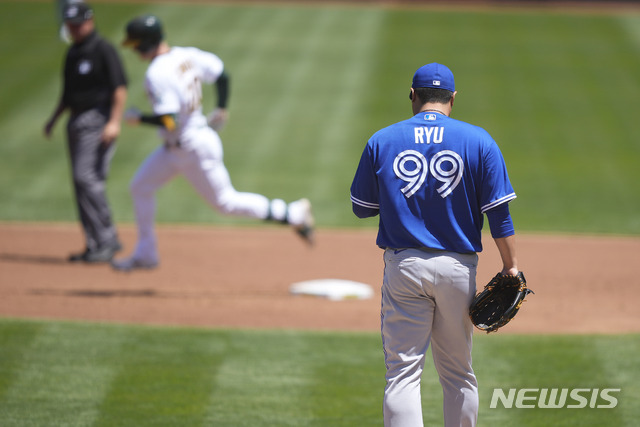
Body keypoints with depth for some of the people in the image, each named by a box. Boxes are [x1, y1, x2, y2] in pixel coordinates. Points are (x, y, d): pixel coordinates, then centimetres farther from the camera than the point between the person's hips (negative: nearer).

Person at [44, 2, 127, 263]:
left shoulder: (103, 50, -9)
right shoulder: (72, 53, 17)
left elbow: (120, 88, -14)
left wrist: (114, 122, -23)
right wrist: (54, 119, 17)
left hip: (98, 120, -9)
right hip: (77, 121, 9)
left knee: (88, 178, -18)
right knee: (82, 182, 7)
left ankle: (105, 241, -16)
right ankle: (96, 245, 12)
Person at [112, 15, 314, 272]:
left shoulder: (157, 74, -26)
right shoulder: (186, 56, 0)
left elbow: (168, 121, -31)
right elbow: (221, 74, 8)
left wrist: (139, 119, -15)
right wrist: (221, 110, 18)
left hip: (195, 147, -10)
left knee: (226, 202, 2)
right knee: (141, 187, 11)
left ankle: (293, 214, 9)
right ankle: (145, 255, 20)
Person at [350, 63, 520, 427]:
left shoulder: (381, 141, 2)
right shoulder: (478, 141, -1)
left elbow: (362, 208, 8)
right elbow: (499, 212, -5)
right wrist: (511, 267, -2)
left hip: (403, 266, 0)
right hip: (458, 268, 0)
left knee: (403, 372, -2)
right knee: (459, 374, 13)